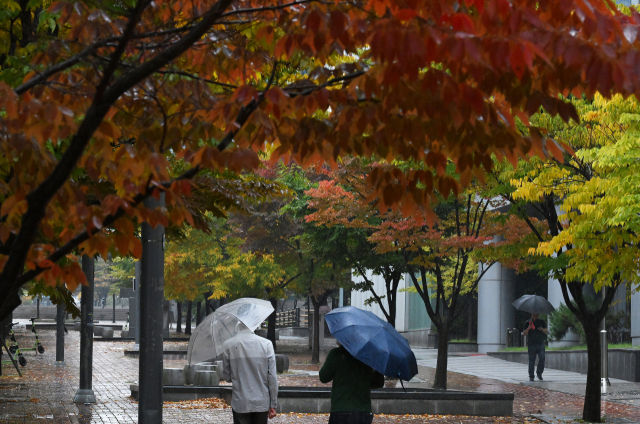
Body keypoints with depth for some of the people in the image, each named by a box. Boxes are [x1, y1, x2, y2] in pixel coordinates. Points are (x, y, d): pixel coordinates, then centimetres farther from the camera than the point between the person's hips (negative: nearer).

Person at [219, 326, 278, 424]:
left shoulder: (228, 345, -4)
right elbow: (272, 377, -4)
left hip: (240, 404, -1)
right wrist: (273, 404, 3)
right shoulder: (266, 344, -2)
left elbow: (226, 376, 1)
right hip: (262, 403, 1)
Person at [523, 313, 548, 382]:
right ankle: (531, 376, 4)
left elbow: (547, 331, 8)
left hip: (541, 343, 1)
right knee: (531, 360, -1)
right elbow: (524, 333, 0)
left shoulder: (542, 322, 12)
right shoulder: (528, 323, 6)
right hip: (532, 344, -1)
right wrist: (528, 328, -19)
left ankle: (539, 374, 11)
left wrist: (542, 330, -14)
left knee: (542, 359, -6)